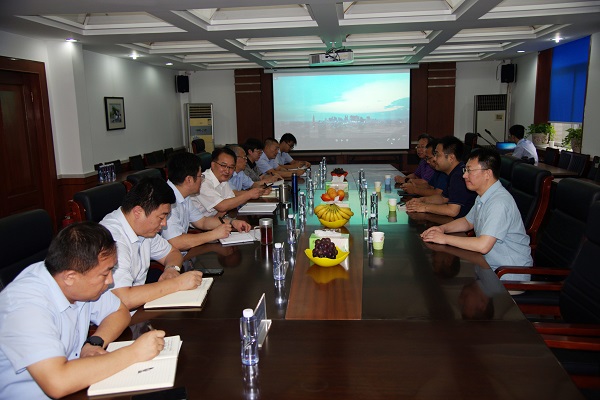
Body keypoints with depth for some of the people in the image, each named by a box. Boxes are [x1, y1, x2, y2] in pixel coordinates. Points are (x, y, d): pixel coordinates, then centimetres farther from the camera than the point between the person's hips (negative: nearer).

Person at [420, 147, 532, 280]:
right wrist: (443, 228, 2)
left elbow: (483, 245, -32)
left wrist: (445, 238, -22)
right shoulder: (483, 197, 7)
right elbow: (468, 221, 21)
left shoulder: (499, 202, -25)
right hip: (490, 264, 9)